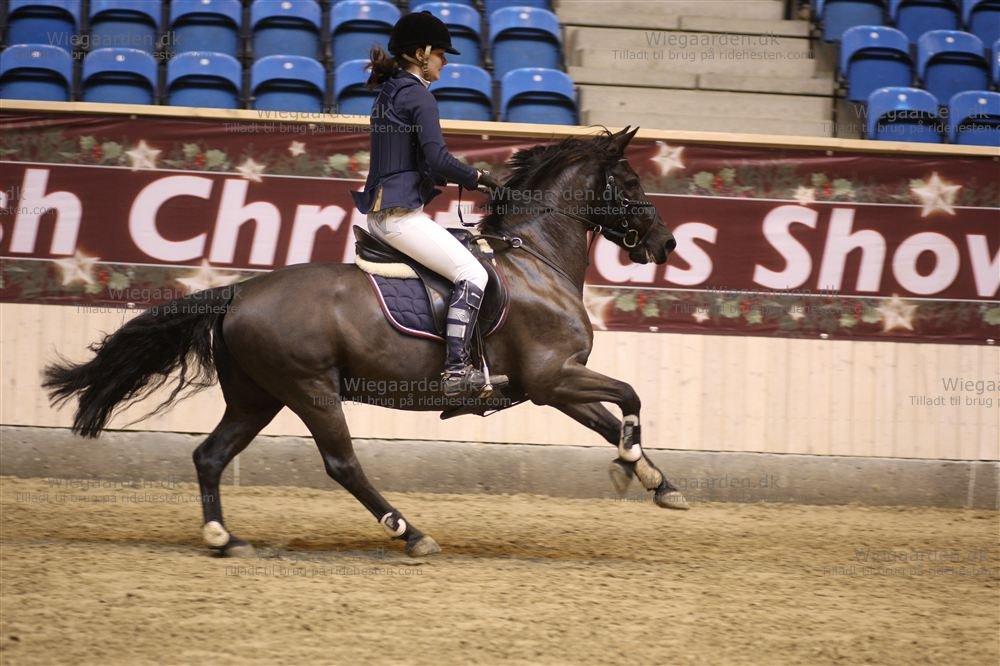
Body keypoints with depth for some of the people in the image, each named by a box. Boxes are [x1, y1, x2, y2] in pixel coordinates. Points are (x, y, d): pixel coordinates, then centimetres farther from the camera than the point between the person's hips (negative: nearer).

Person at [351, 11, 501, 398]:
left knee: (464, 254, 24)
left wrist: (449, 178, 16)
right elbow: (438, 159, -19)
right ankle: (456, 369, -21)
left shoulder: (388, 93, 18)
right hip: (400, 214, -10)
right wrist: (475, 177, -4)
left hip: (380, 214, 10)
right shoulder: (419, 96, -11)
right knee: (471, 273, -13)